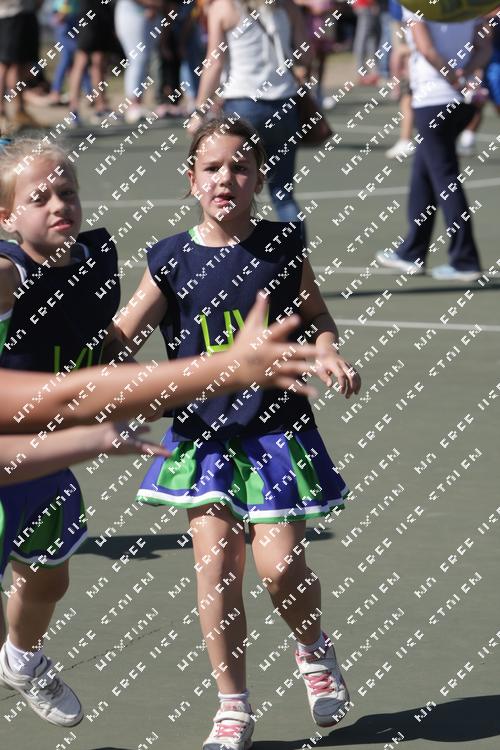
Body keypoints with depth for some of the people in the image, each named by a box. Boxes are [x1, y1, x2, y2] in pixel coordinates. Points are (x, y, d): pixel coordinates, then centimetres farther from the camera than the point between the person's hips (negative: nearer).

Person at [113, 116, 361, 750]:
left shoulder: (283, 246, -1)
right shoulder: (172, 261, -2)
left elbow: (314, 315, 13)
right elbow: (122, 337, 4)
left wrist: (327, 353, -6)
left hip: (278, 430, -1)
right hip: (204, 434, 1)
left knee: (280, 566, -8)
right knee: (216, 567, -3)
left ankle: (313, 650, 26)